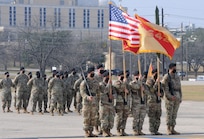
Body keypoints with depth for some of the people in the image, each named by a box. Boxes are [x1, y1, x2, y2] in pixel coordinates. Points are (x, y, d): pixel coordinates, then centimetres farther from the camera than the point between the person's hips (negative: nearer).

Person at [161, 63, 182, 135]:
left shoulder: (177, 77, 15)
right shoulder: (166, 77, -6)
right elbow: (165, 88, -12)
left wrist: (180, 97, 12)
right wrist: (170, 96, -19)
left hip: (177, 98, 6)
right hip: (169, 97, -6)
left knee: (174, 114, 6)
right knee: (169, 114, -5)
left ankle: (173, 129, 9)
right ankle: (168, 129, -2)